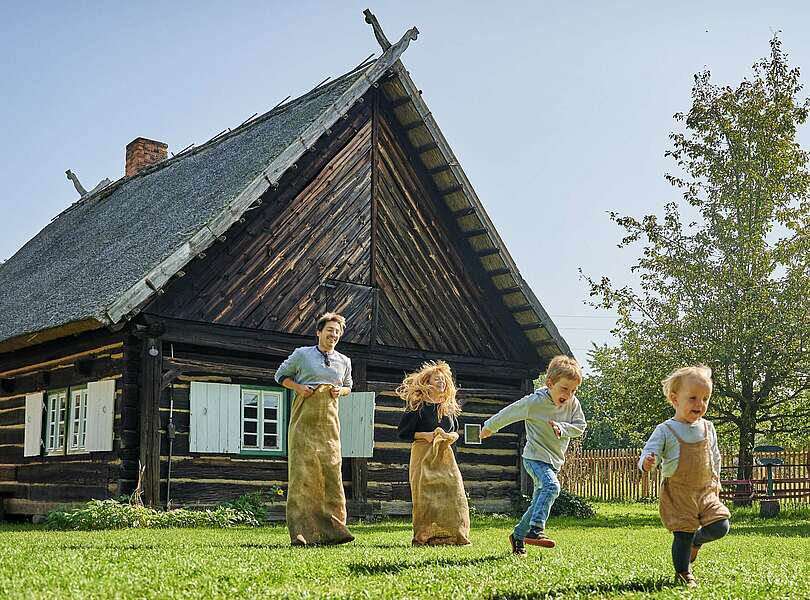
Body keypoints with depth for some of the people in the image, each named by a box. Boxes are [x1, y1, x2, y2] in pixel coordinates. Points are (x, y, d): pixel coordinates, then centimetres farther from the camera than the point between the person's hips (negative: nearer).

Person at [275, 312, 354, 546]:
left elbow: (348, 386, 28)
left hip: (329, 421, 3)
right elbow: (281, 375, 14)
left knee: (331, 471, -3)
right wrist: (297, 387, -5)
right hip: (304, 419, -3)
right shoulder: (302, 354, 4)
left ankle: (332, 529, -1)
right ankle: (300, 531, -9)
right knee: (302, 471, -8)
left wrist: (340, 390, 4)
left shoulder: (344, 361, 15)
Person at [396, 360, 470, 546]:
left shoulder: (449, 407, 13)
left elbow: (455, 431, 24)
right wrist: (426, 435, -14)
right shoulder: (417, 406, -5)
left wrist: (452, 437, 0)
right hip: (424, 455, -5)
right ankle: (425, 537, 0)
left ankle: (453, 535, 4)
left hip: (445, 455, 5)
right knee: (427, 496, -8)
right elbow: (403, 433, -6)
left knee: (454, 493, -4)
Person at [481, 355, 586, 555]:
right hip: (535, 457, -6)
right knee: (551, 486, -32)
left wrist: (562, 427, -19)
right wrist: (490, 427, 6)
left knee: (538, 502, 12)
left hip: (554, 461, 7)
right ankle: (536, 530, -34)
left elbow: (580, 426, 1)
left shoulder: (573, 403, -3)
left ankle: (518, 535, 29)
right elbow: (509, 413, -6)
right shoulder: (534, 402, -18)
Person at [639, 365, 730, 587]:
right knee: (683, 535, -4)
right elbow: (650, 451, -15)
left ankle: (695, 541, 26)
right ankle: (683, 573, 16)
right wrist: (647, 463, -37)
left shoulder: (708, 428, 6)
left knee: (720, 527, -4)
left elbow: (715, 457, 18)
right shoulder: (666, 430, -10)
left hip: (705, 491, 5)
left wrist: (715, 481, 18)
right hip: (677, 492, -4)